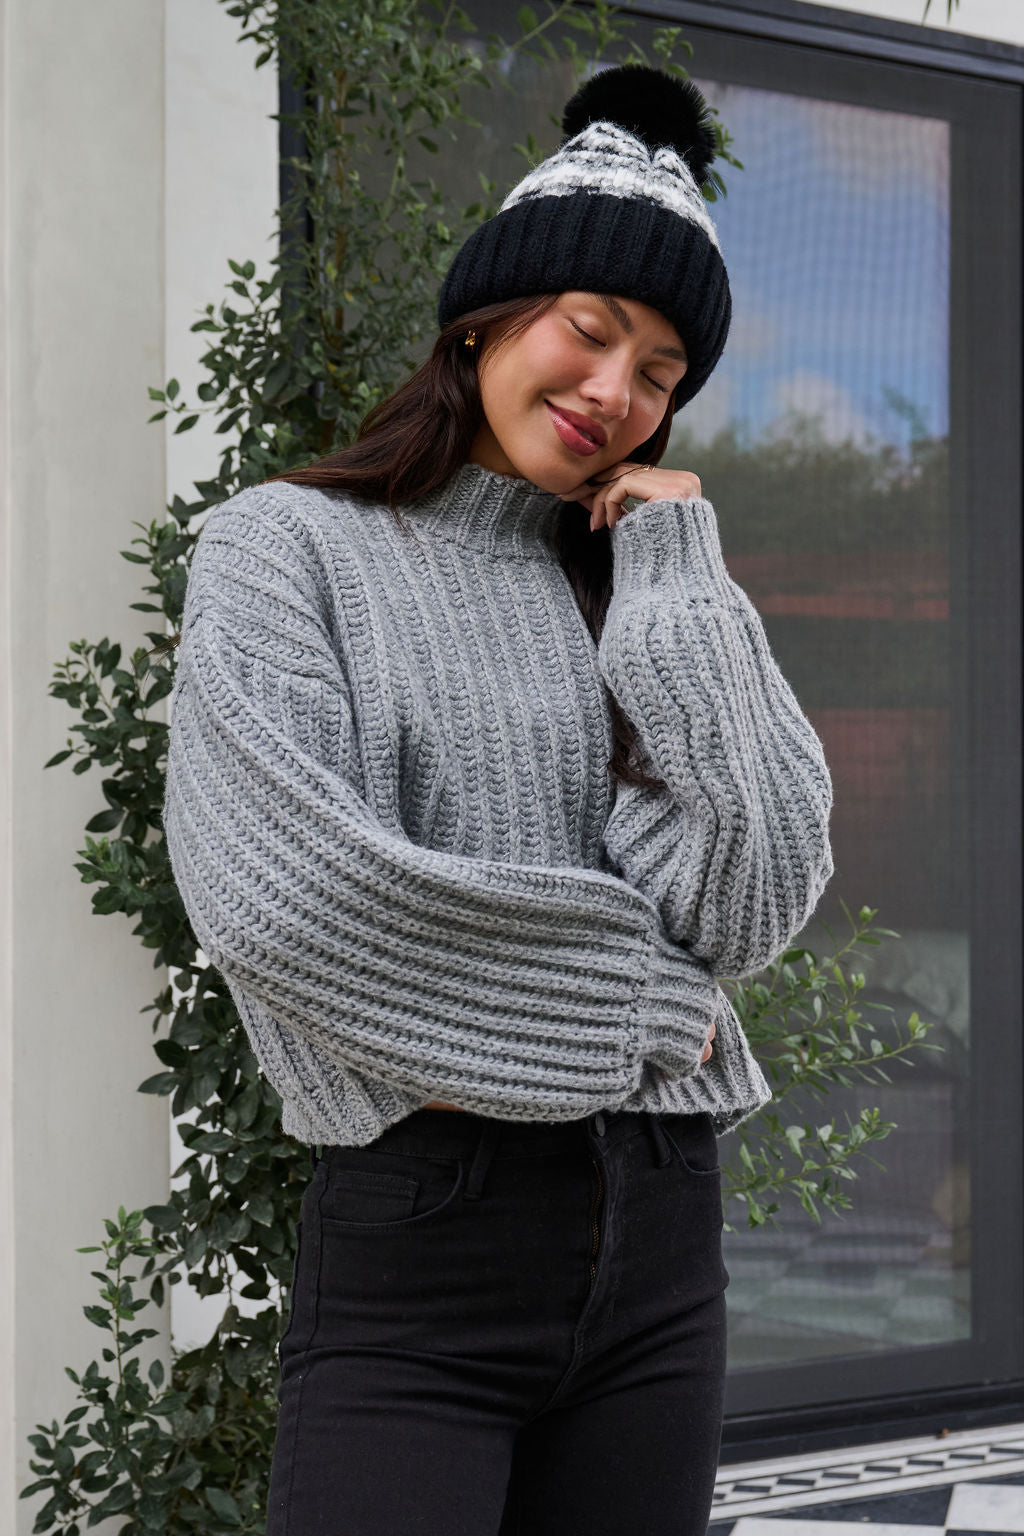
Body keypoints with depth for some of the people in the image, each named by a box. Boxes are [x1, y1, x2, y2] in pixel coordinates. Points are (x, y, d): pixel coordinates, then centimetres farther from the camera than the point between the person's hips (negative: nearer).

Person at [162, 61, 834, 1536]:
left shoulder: (650, 585, 13)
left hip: (658, 1236, 4)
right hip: (419, 1243, -4)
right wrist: (628, 1004, -8)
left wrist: (674, 581, -1)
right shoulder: (290, 546, 1)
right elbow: (269, 885, -15)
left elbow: (757, 902, -1)